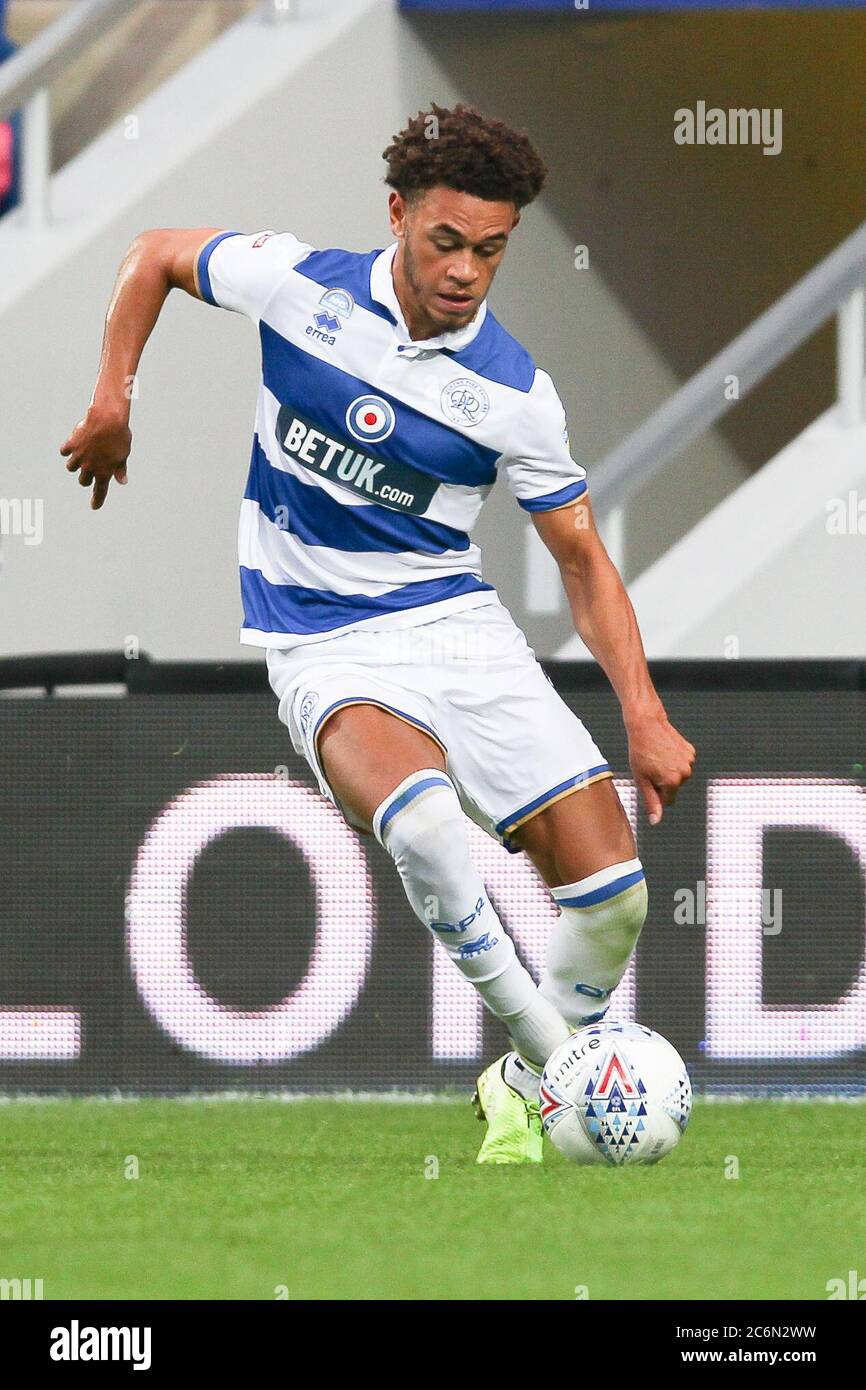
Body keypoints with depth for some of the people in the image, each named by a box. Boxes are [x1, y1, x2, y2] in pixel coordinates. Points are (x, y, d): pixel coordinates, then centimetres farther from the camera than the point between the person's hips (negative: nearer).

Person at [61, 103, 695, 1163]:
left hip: (459, 626, 2)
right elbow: (155, 255, 11)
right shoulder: (297, 285, -7)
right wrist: (111, 400, 4)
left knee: (610, 885, -8)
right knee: (422, 811, -36)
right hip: (329, 655, -2)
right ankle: (553, 1052, -25)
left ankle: (527, 1089, 18)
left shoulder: (514, 393, -5)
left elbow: (581, 558, 2)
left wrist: (645, 718, -9)